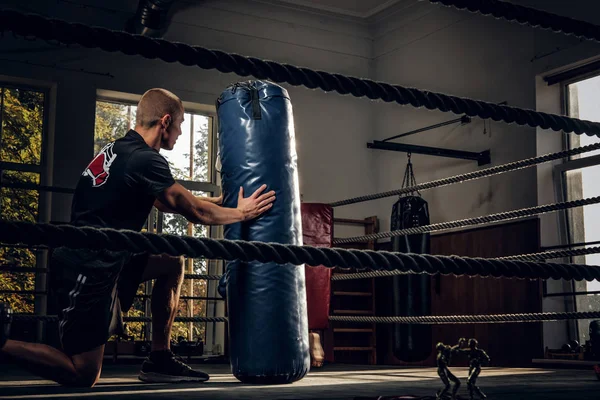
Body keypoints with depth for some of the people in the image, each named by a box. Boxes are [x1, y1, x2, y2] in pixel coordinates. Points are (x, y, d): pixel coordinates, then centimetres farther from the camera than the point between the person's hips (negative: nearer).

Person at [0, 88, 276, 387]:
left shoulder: (119, 150, 12)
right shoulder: (146, 160, -18)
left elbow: (164, 202, 25)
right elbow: (195, 212, -7)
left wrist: (218, 201, 31)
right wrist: (240, 213, 9)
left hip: (95, 260, 10)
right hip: (88, 271, -10)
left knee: (172, 264, 16)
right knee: (83, 377, -2)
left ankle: (159, 360, 17)